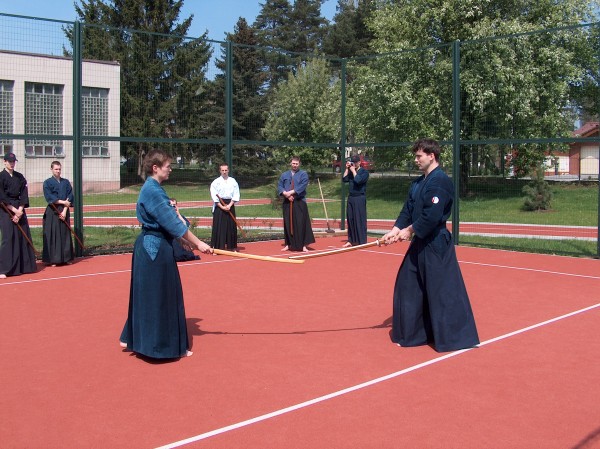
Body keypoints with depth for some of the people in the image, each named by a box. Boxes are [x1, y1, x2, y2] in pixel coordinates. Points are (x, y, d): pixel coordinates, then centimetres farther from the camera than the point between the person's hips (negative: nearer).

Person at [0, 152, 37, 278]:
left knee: (24, 237, 7)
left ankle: (25, 265, 17)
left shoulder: (20, 177, 10)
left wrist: (20, 211, -7)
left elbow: (24, 195, 5)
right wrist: (14, 210, -14)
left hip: (19, 210, 5)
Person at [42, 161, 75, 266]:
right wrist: (63, 202, -14)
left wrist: (65, 210, -8)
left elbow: (70, 198, 3)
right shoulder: (47, 183, 0)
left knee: (65, 235, 5)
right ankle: (53, 259, -1)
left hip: (64, 212, 4)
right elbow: (49, 198, -10)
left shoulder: (66, 182, 10)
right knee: (53, 236, -4)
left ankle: (66, 258, 12)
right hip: (52, 212, -3)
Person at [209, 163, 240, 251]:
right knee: (218, 226, -6)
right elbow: (214, 196, -5)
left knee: (231, 226, 5)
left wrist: (229, 205, -9)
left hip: (230, 205, 3)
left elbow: (236, 195, 3)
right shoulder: (216, 182, -1)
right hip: (219, 206, -2)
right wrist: (222, 207, -13)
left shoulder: (233, 181, 6)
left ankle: (231, 246, 15)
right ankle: (217, 247, -3)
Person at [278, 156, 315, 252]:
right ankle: (289, 244, 15)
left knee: (301, 224, -7)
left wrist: (291, 192, -17)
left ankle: (303, 245, -4)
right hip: (287, 203, 3)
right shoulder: (284, 175, 13)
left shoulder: (303, 174, 2)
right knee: (288, 224, 6)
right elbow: (279, 186, 5)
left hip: (299, 203, -3)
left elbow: (302, 186, -12)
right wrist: (286, 194, -13)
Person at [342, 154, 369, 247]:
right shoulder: (350, 171, 13)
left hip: (360, 198, -6)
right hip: (351, 197, 6)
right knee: (350, 219, 9)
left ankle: (362, 242, -3)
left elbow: (358, 180, -20)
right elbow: (344, 179, 2)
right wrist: (347, 169, -1)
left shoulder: (364, 172, -4)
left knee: (360, 220, -6)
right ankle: (351, 240, 18)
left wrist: (353, 170, -10)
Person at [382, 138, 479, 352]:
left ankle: (453, 337, 4)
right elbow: (408, 210, 13)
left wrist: (410, 230, -13)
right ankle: (412, 333, 25)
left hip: (436, 244, -10)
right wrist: (395, 231, 0)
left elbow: (432, 216, -24)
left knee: (442, 291, -6)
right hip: (420, 243, 10)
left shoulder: (440, 181, -16)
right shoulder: (418, 182, 13)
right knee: (408, 286, 14)